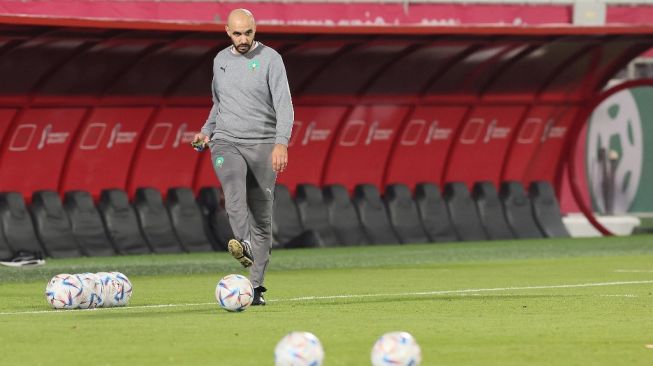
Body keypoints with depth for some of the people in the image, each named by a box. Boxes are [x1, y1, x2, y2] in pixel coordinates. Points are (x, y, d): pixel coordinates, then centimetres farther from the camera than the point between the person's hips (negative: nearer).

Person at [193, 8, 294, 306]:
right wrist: (207, 130, 14)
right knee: (233, 184, -31)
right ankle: (245, 245, -50)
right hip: (226, 143, 2)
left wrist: (281, 143, -25)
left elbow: (284, 104, -12)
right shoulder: (221, 60, 12)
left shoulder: (270, 59, -4)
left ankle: (256, 287, 6)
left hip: (262, 144, -2)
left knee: (262, 217, 0)